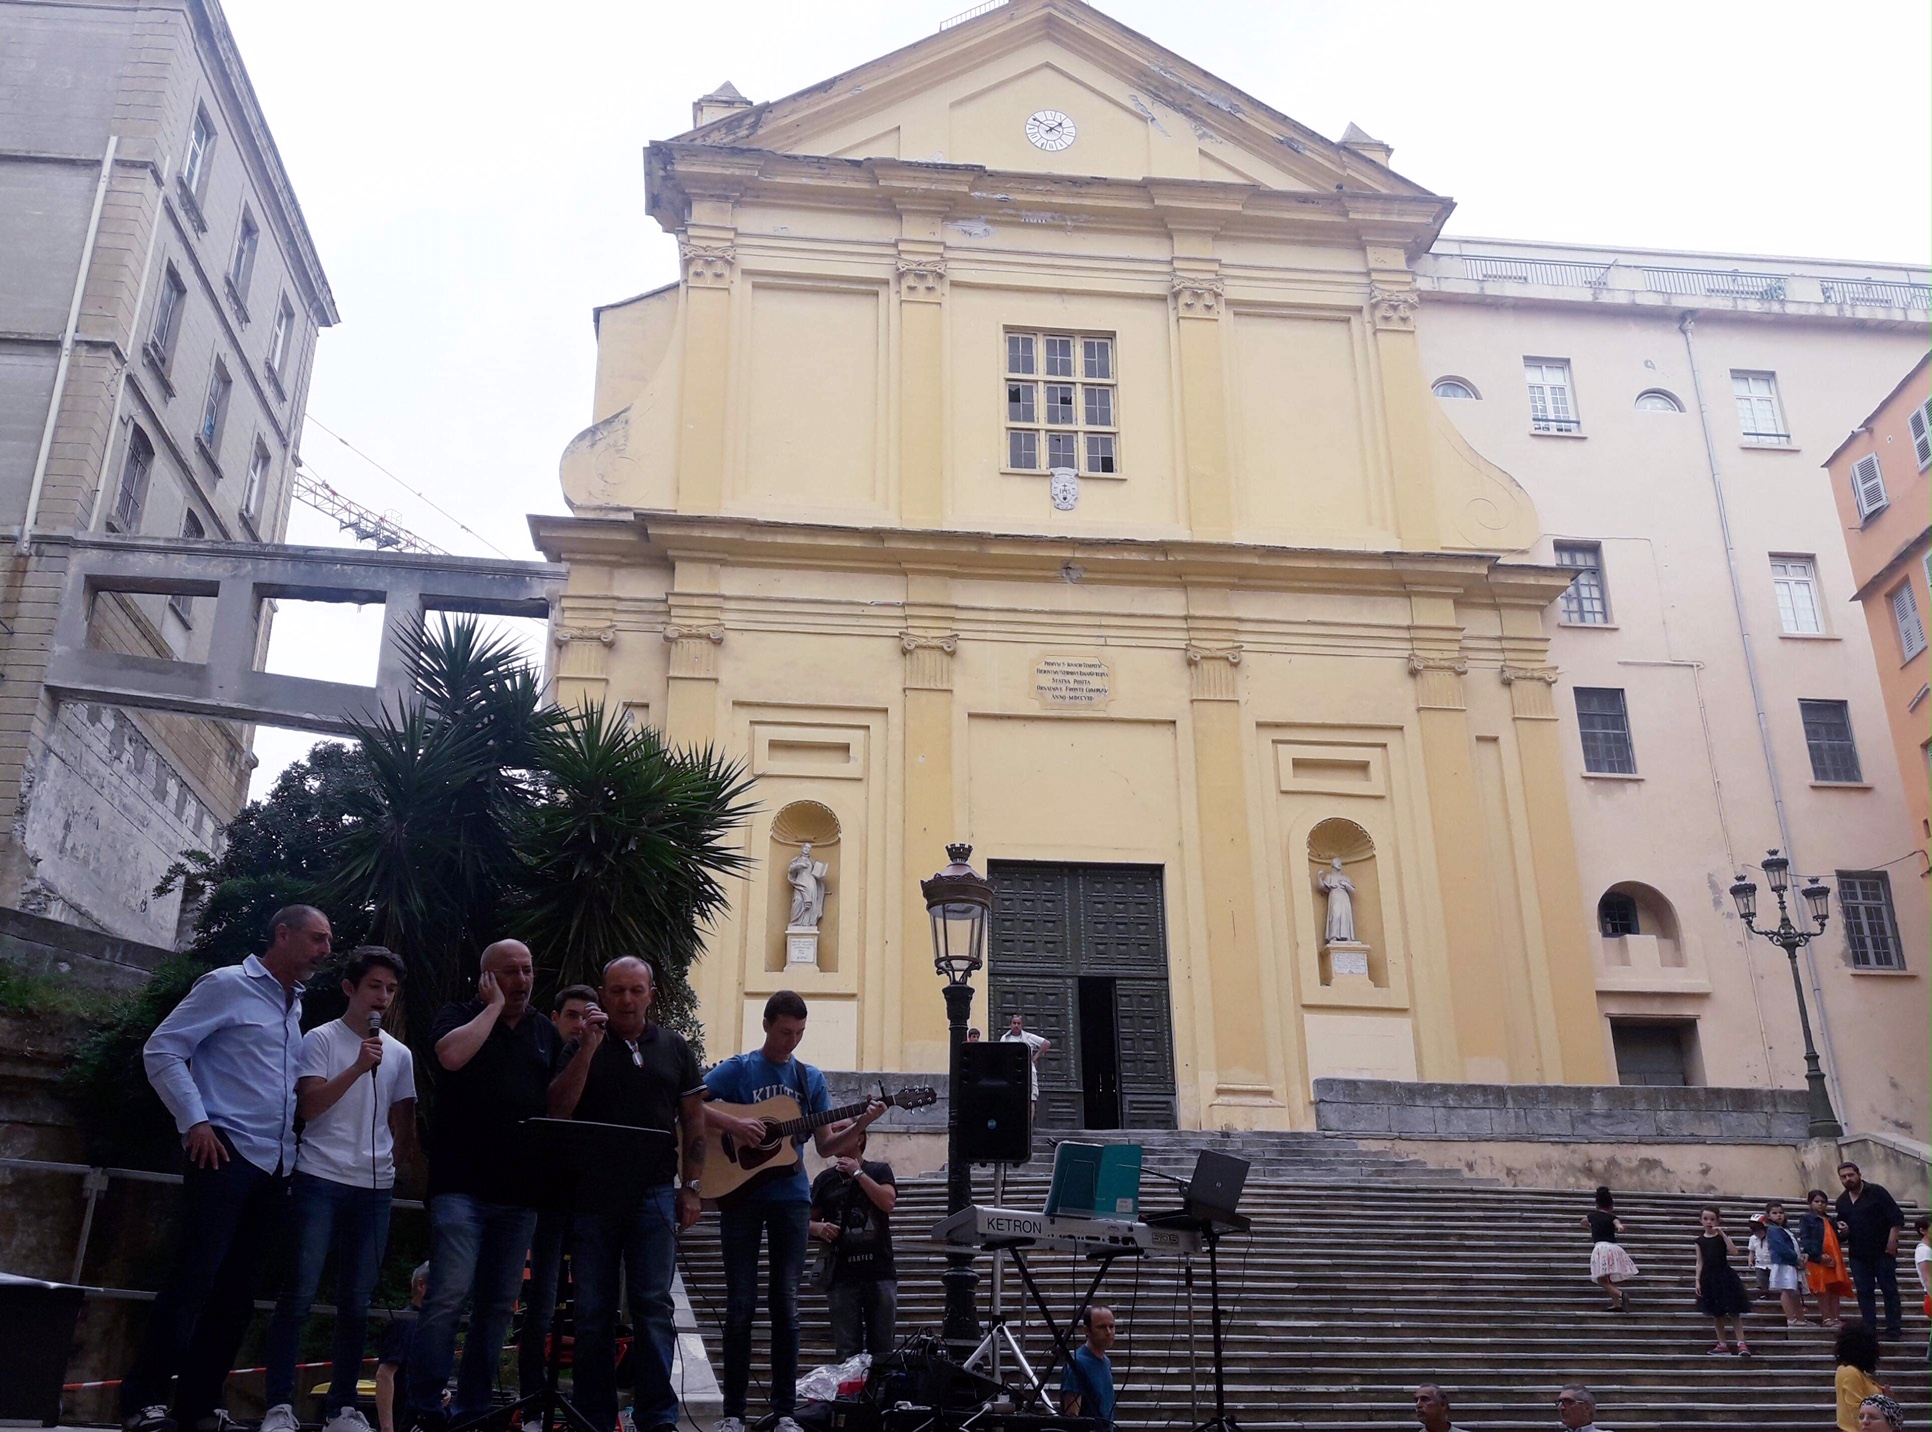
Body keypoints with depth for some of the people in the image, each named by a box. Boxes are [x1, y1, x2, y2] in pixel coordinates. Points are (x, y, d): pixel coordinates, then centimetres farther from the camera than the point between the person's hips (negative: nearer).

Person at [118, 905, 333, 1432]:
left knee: (237, 1290, 7)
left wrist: (290, 1149, 12)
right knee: (193, 1280, -11)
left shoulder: (295, 1007, 19)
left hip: (274, 1165, 7)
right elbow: (162, 1050, -7)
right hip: (225, 1154, -7)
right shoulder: (228, 985, -3)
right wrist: (195, 1121, -13)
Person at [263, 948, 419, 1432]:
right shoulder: (321, 1039, 0)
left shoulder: (400, 1054, 12)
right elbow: (308, 1106, -10)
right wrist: (358, 1068, -18)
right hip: (320, 1181, -4)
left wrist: (410, 1168, 11)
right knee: (299, 1294, -6)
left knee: (356, 1302, 6)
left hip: (375, 1188, 4)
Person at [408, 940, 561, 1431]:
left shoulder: (546, 1031, 14)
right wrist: (494, 1005, -11)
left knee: (497, 1304, 8)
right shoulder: (460, 1016, 2)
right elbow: (452, 1055, -21)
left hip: (520, 1190, 5)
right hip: (462, 1185, -5)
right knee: (449, 1295, -13)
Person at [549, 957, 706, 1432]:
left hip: (655, 1194, 0)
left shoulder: (674, 1048, 9)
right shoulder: (581, 1047, 5)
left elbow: (693, 1120, 10)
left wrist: (691, 1188, 3)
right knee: (593, 1310, 5)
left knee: (653, 1306, 0)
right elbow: (558, 1109, -7)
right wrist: (589, 1047, -14)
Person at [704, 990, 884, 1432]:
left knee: (786, 1304, 2)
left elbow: (827, 1147, 8)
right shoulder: (737, 1069, 1)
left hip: (791, 1197, 3)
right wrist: (732, 1124, -22)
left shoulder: (810, 1078, 10)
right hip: (741, 1193, -2)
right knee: (741, 1304, 0)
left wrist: (859, 1125, -9)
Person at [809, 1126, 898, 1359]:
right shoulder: (825, 1178, 13)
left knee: (882, 1352, 0)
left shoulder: (879, 1170, 8)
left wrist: (857, 1173, -8)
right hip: (842, 1276, 1)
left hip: (879, 1273, -1)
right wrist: (818, 1228, -7)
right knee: (847, 1354, -3)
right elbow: (810, 1220, 16)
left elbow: (888, 1202, -10)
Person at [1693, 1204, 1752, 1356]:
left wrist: (1722, 1233, -23)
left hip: (1725, 1275, -3)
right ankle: (1722, 1343, 18)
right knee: (1716, 1312, 10)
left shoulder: (1723, 1236, -3)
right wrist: (1698, 1281, -2)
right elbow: (1700, 1262, 5)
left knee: (1733, 1311, -4)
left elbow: (1734, 1252, -20)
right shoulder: (1700, 1240, 3)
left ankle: (1741, 1343, 1)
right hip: (1709, 1277, 3)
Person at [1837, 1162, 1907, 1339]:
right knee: (1864, 1292, 5)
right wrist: (1843, 1230, -2)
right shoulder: (1841, 1201, 11)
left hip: (1882, 1251, -5)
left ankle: (1894, 1328, 3)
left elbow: (1897, 1218, -10)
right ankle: (1869, 1328, 8)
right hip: (1858, 1254, 5)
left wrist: (1892, 1241, -15)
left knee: (1889, 1289, -1)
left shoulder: (1877, 1192, -7)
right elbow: (1843, 1230, 22)